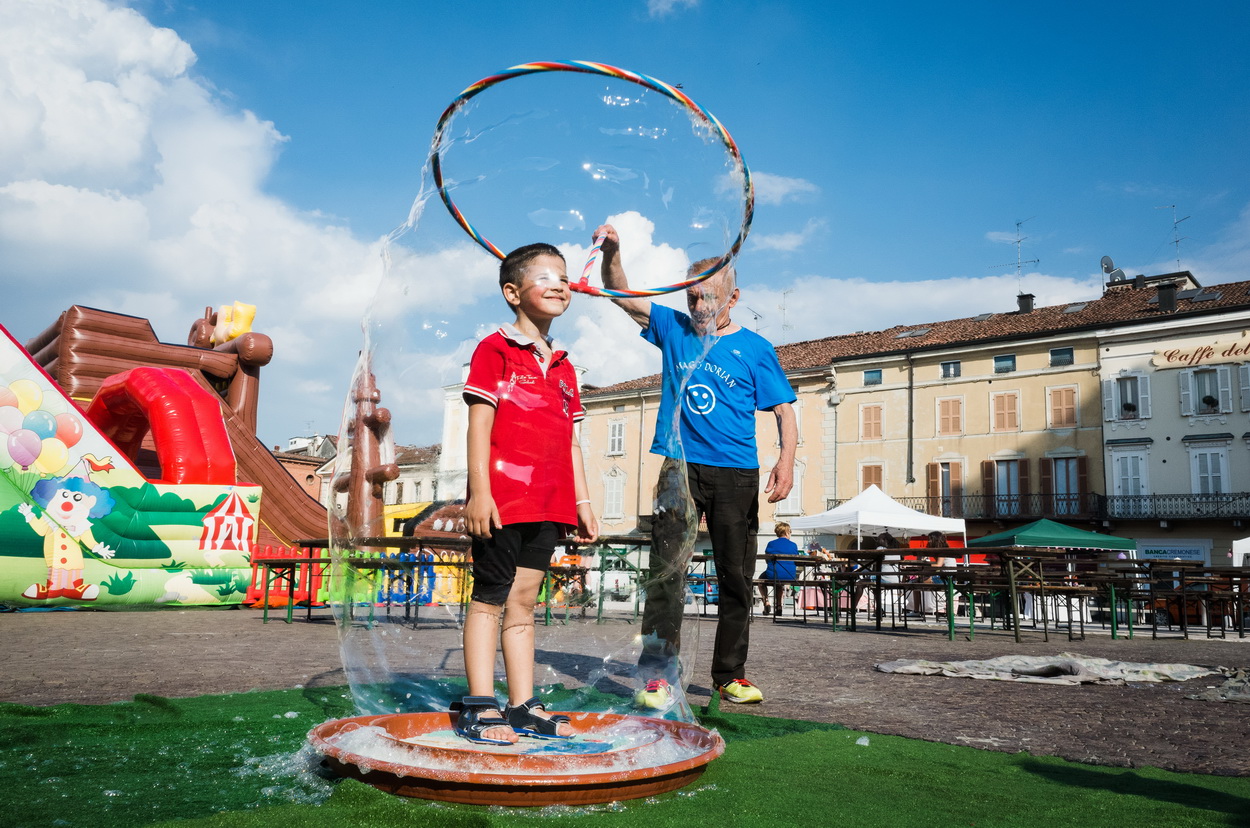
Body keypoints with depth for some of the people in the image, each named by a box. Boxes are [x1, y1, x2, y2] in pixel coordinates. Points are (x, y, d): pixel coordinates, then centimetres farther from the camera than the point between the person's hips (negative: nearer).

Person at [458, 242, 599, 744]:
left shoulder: (563, 366, 19)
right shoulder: (495, 350, -1)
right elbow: (479, 423, -8)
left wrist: (582, 503, 15)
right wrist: (479, 491, -16)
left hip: (549, 504, 7)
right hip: (502, 498, -6)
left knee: (523, 601, 11)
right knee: (490, 598, 0)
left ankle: (523, 707, 17)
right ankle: (480, 708, 7)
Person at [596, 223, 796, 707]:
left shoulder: (755, 349, 4)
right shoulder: (674, 329, 10)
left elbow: (784, 411, 2)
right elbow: (622, 295, 9)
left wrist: (786, 461, -13)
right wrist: (611, 252, -10)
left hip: (735, 474, 0)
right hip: (679, 468, 0)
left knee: (736, 577, 6)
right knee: (667, 570, -7)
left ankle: (731, 675, 18)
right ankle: (657, 674, -1)